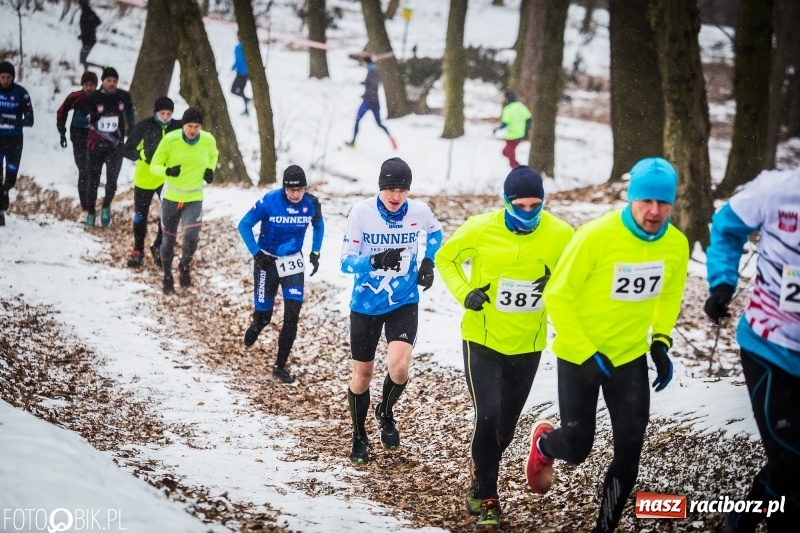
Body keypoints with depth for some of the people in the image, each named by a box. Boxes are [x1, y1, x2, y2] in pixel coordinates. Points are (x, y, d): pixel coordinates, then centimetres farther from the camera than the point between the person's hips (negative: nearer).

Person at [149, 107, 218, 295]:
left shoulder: (208, 140, -10)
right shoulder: (170, 140, -17)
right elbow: (154, 166, -9)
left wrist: (210, 169, -5)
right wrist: (167, 171, -30)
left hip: (194, 199, 0)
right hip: (171, 197, 0)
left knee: (191, 238, -18)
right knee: (168, 240, 9)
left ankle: (185, 266, 15)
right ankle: (167, 277, 33)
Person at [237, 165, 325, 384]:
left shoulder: (311, 204, -11)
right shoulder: (269, 202, -20)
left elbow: (319, 226, 12)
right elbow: (244, 225, -10)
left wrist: (315, 253, 5)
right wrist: (257, 253, -15)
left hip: (293, 263, 2)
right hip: (268, 261, -2)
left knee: (292, 316, -7)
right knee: (264, 315, 5)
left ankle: (280, 366, 4)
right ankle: (255, 327, 44)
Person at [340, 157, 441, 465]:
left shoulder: (419, 211, -10)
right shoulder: (361, 212, -17)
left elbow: (435, 232, 16)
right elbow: (347, 261, -19)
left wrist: (428, 263, 4)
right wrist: (376, 260, -36)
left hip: (404, 303, 0)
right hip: (365, 305, 0)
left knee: (399, 367, -20)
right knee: (362, 373, 10)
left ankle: (386, 414, 13)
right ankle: (359, 437, 34)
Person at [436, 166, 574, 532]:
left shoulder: (561, 235, -13)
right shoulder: (480, 229, -15)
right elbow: (446, 258, 2)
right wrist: (464, 293, -14)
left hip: (528, 344, 2)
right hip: (483, 339, -2)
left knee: (505, 425, 14)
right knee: (488, 416, -14)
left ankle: (480, 474, 42)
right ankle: (486, 501, 1)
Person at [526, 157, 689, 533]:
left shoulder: (676, 244, -10)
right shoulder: (596, 236, -25)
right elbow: (557, 296, -17)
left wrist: (661, 342, -2)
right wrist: (586, 354, -18)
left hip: (631, 356, 4)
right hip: (579, 354, -4)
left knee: (629, 452, -1)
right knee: (576, 448, 3)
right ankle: (543, 443, 40)